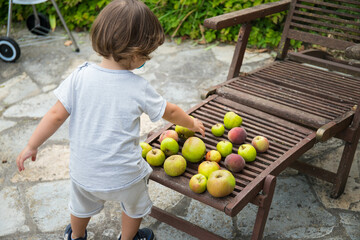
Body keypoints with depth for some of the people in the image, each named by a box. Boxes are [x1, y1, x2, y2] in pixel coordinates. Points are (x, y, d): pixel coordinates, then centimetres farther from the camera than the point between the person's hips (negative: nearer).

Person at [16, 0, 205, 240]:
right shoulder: (139, 87, -18)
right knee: (134, 208, 31)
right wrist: (192, 123, 18)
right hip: (124, 174, -3)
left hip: (84, 172, 3)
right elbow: (171, 112, -2)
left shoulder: (80, 76, -17)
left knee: (82, 206, 34)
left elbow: (56, 115, -13)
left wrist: (31, 146, 0)